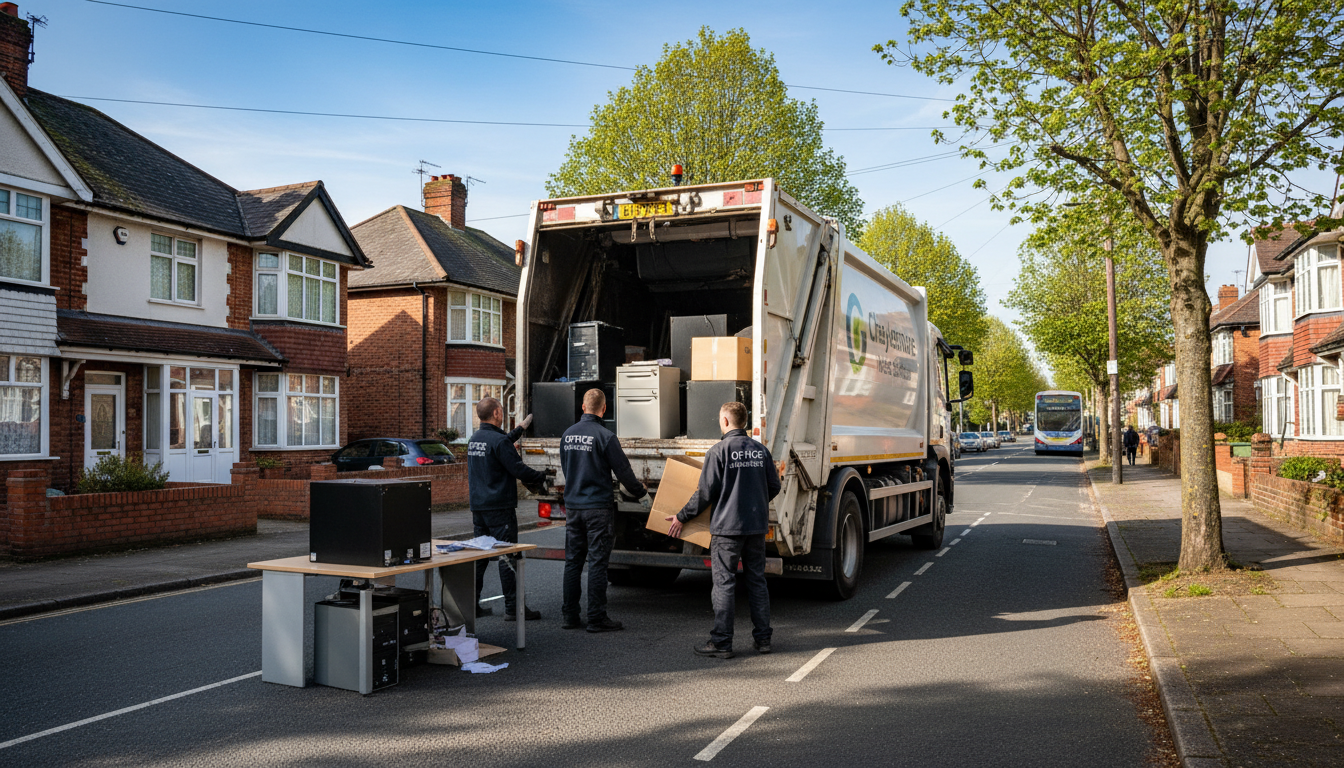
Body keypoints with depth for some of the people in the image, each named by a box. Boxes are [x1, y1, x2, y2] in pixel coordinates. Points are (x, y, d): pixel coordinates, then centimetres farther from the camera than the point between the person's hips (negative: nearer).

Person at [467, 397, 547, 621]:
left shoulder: (474, 439, 12)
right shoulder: (499, 440, -16)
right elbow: (518, 469, -18)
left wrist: (518, 431, 43)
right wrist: (541, 477, -1)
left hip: (478, 507, 9)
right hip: (500, 507, -9)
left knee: (479, 555, 14)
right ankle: (513, 608, -2)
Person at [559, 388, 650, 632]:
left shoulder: (567, 434, 7)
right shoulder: (604, 436, -13)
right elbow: (623, 471, -9)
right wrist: (642, 495, 6)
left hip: (572, 506, 6)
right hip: (598, 507, -6)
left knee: (572, 561, 11)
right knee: (597, 562, -1)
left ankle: (569, 615, 15)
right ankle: (597, 618, 2)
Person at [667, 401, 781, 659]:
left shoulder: (718, 451, -10)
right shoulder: (761, 450, 8)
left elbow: (706, 492, -10)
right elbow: (774, 487, 14)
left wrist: (682, 517, 2)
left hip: (727, 527, -6)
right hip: (757, 526, 6)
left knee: (724, 584, -1)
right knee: (757, 581, 13)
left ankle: (721, 643, 1)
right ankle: (763, 638, 17)